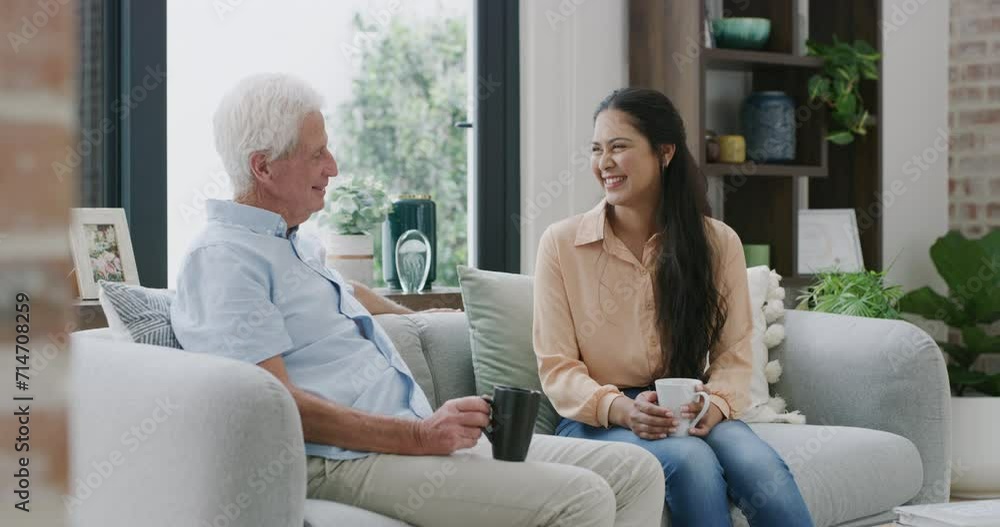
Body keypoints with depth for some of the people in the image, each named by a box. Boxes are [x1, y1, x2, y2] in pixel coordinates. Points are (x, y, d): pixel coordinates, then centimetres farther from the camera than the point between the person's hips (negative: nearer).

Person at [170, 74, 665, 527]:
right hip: (351, 461, -10)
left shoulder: (297, 244, 23)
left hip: (427, 436, 10)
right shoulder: (222, 256, -9)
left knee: (637, 471, -2)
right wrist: (418, 436, -23)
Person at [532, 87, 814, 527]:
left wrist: (714, 406, -19)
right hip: (597, 420, -2)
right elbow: (557, 368, -3)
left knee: (762, 469, -31)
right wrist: (622, 409, -22)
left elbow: (733, 356, 4)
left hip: (691, 416, 2)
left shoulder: (718, 243, 5)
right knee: (691, 460, -35)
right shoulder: (561, 243, 0)